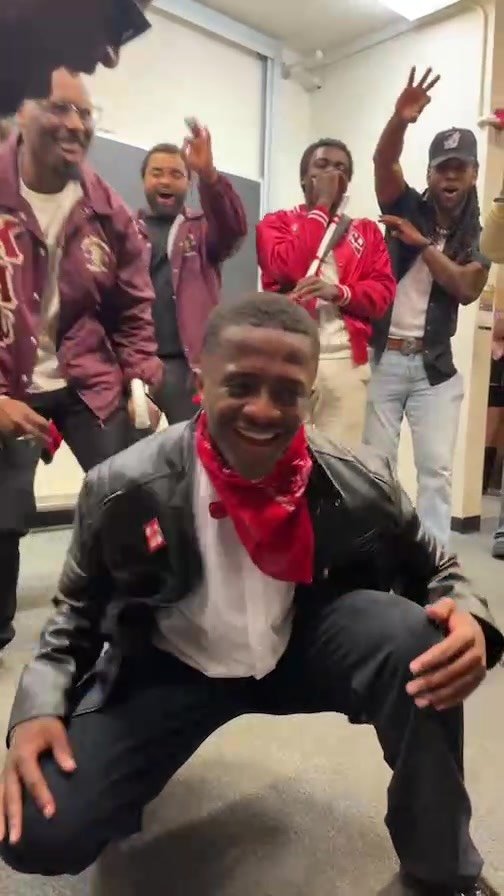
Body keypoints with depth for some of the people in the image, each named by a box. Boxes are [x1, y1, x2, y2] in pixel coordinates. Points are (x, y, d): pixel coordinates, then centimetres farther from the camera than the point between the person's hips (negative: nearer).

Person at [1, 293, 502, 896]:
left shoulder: (360, 486, -17)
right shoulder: (125, 491, -20)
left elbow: (433, 569, 0)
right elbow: (78, 610, -1)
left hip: (303, 652, 1)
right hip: (170, 669, 0)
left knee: (413, 635, -29)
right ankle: (136, 773, 22)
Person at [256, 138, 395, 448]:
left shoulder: (367, 231, 19)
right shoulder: (276, 223, 12)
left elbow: (383, 292, 6)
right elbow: (288, 268, -8)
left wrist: (338, 291, -13)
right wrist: (321, 207, 0)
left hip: (347, 359, 2)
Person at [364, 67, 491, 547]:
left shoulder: (479, 236, 8)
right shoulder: (407, 208, 5)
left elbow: (467, 289, -8)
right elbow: (383, 162, -12)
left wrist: (421, 244, -13)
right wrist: (400, 120, -31)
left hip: (434, 365, 1)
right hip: (383, 357, -1)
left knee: (436, 469, 0)